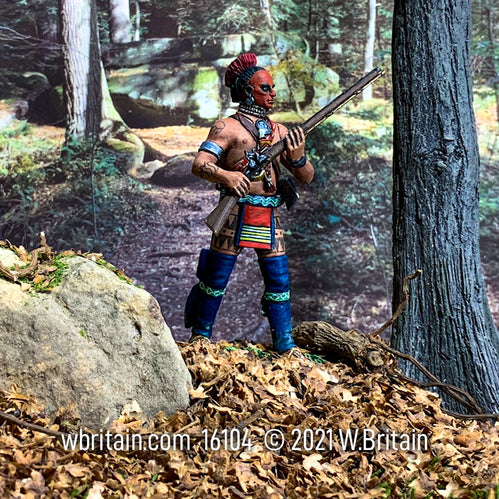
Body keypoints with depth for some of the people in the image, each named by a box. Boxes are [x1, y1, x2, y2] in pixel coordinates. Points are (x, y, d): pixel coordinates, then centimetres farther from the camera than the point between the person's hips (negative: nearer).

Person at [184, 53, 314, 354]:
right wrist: (225, 175, -32)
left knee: (279, 281, 4)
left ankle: (285, 346, 12)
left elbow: (307, 178, 13)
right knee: (216, 278, 2)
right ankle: (200, 335, 21)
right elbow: (199, 165, -13)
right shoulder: (228, 128, -2)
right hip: (236, 213, -5)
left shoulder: (280, 132, 14)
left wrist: (298, 156, -9)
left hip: (270, 216, 5)